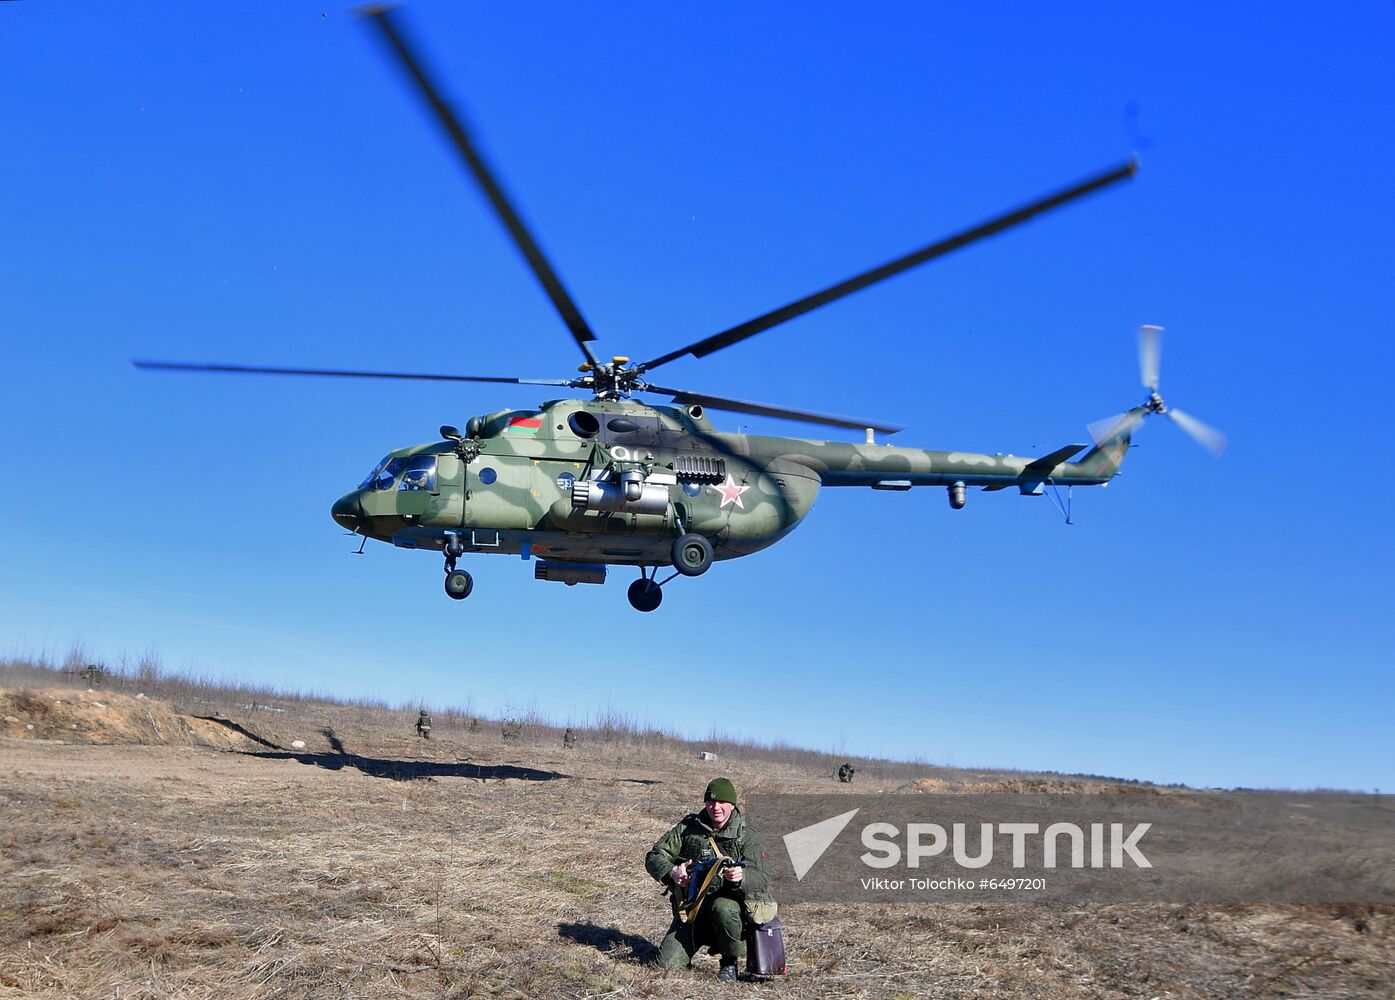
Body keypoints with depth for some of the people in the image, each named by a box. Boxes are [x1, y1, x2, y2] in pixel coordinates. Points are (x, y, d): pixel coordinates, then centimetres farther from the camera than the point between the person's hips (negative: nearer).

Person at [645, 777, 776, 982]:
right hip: (691, 906, 2)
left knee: (722, 908, -38)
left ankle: (730, 962, -11)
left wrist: (741, 876, -41)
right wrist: (672, 872, -22)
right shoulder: (688, 827, 1)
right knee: (665, 962, -13)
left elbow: (761, 880, -18)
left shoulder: (747, 836, -6)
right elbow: (654, 857, 0)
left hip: (728, 902, -2)